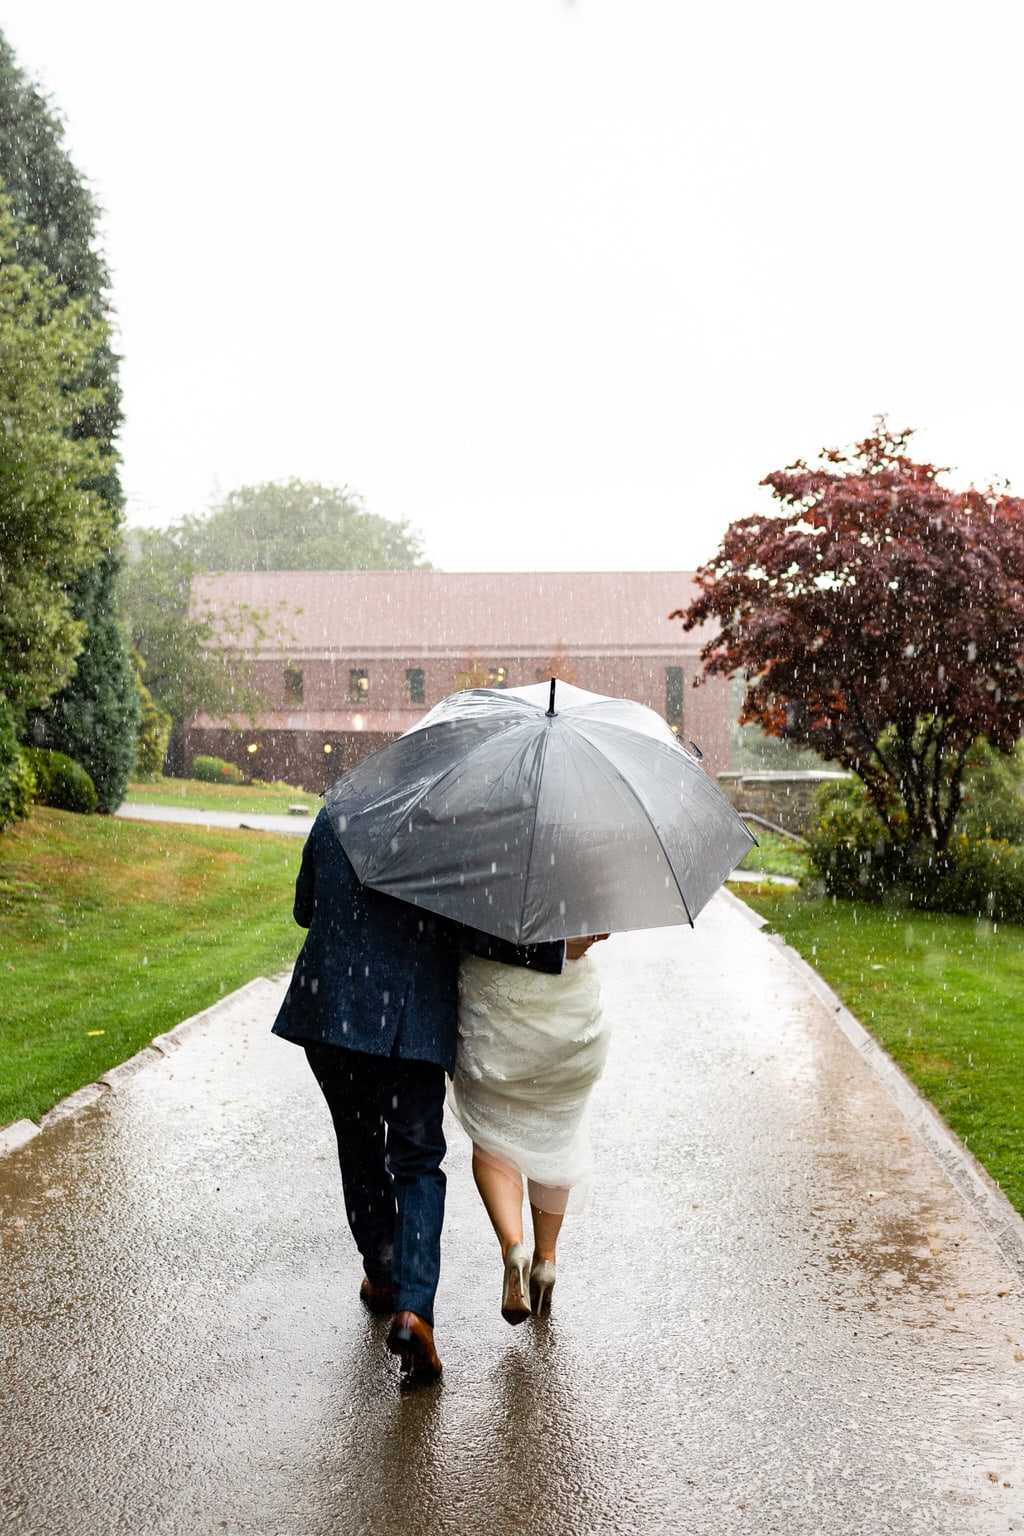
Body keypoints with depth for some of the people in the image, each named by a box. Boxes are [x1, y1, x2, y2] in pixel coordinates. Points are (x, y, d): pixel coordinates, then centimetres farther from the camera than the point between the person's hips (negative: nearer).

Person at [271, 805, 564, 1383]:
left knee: (360, 1150, 20)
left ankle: (383, 1277, 35)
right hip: (416, 1021, -3)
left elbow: (305, 909, 16)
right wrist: (560, 948, -3)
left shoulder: (333, 820, 4)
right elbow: (474, 931, -13)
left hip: (331, 1009, 3)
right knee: (418, 1161, 6)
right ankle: (414, 1308, -9)